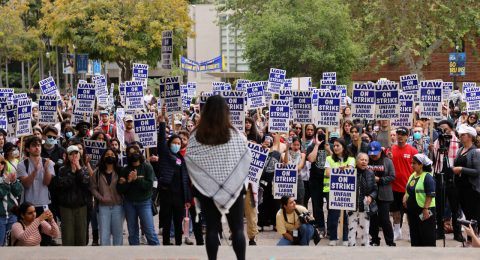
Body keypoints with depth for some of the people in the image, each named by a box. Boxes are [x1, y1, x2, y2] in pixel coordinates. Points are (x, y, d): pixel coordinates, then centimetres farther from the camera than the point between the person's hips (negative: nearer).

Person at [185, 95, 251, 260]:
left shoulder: (197, 136, -8)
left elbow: (189, 161, -4)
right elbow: (247, 159, -2)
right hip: (233, 188, -1)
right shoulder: (235, 135, -10)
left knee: (212, 228, 6)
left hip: (207, 189, 1)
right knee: (237, 228, 5)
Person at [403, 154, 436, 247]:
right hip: (413, 210, 9)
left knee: (427, 236, -2)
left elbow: (430, 195, -18)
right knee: (414, 235, 13)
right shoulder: (412, 176, 12)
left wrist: (426, 209, -22)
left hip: (424, 210, -9)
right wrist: (405, 197, 4)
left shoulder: (427, 177, -14)